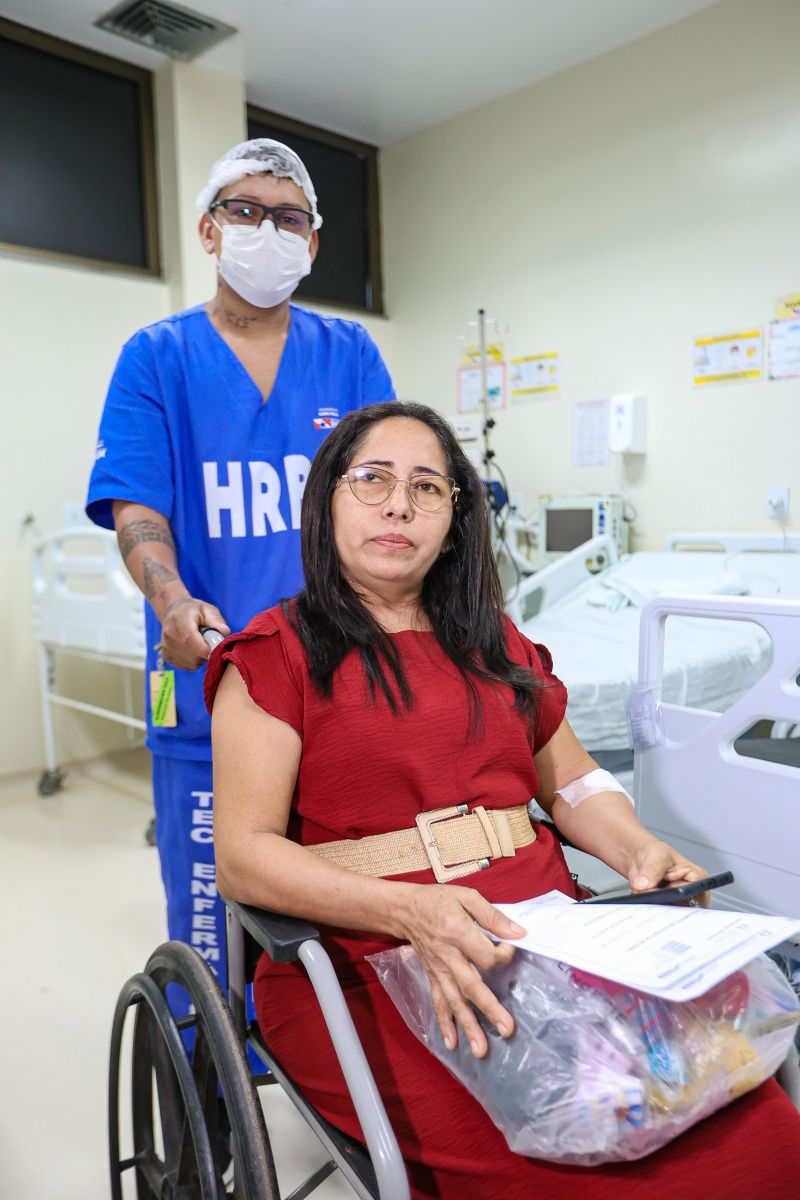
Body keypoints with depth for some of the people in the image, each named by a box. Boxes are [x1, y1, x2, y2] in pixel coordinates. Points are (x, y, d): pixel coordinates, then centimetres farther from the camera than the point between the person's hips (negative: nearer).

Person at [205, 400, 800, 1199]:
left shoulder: (496, 646, 19)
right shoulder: (276, 654, 1)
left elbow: (574, 784, 21)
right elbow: (243, 855, -8)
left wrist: (638, 850, -2)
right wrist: (409, 910, -23)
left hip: (546, 944, 5)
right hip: (370, 970, -4)